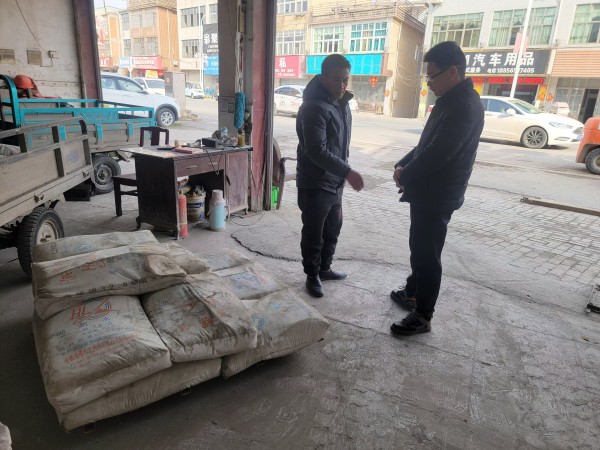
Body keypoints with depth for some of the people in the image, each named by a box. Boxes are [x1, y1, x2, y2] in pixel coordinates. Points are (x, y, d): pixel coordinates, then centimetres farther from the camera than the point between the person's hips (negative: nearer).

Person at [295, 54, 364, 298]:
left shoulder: (341, 103, 9)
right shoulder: (314, 107, -20)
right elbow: (317, 151, -29)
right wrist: (347, 172, -32)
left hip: (334, 182, 9)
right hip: (315, 184, -9)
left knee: (332, 229, 20)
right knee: (313, 234, 5)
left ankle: (324, 268, 38)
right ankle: (312, 276, 24)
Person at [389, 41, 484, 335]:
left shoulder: (464, 106, -21)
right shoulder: (452, 100, 13)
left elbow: (437, 155, -26)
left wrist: (405, 176, -11)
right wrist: (403, 165, 2)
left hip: (437, 195, -10)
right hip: (429, 191, 10)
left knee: (427, 254, -1)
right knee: (418, 247, 21)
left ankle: (422, 316, 12)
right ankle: (412, 292, 38)